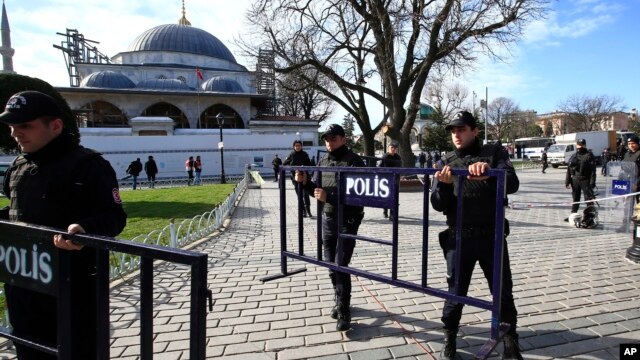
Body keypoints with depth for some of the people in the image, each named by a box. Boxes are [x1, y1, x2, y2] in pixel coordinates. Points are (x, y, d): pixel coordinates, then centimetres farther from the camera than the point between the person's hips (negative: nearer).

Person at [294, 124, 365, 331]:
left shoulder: (354, 162, -12)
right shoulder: (323, 162, 8)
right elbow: (317, 191, 15)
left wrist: (329, 197, -29)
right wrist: (305, 182, -5)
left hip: (348, 221, -6)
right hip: (327, 219, 6)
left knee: (341, 265, -7)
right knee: (331, 265, 13)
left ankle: (344, 311, 5)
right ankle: (340, 301, 32)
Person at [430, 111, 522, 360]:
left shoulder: (494, 153, 1)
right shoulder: (447, 162, 5)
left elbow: (512, 184, -16)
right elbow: (438, 205, -1)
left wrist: (489, 172, -36)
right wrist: (444, 185, -23)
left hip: (492, 236, 0)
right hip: (459, 238, 1)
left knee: (503, 292, 9)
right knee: (456, 292, 7)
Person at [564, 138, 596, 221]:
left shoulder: (589, 155, -1)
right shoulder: (573, 156, 13)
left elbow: (593, 170, -7)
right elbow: (569, 169, 12)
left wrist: (592, 182, -14)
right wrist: (567, 181, 6)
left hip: (585, 180, -5)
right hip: (575, 180, 5)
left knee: (588, 198, -2)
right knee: (575, 199, 12)